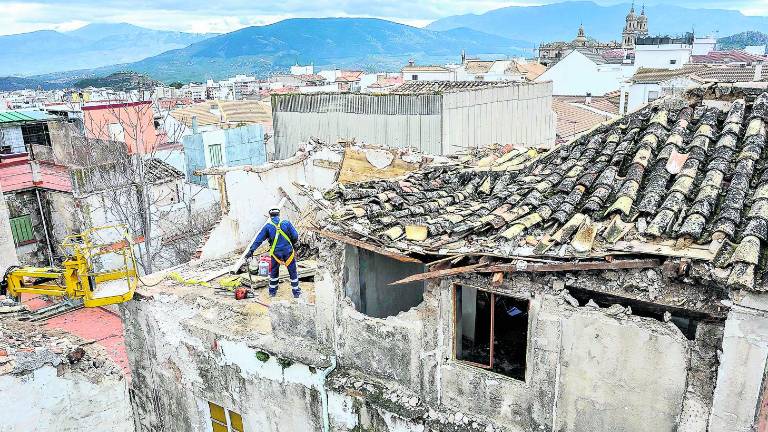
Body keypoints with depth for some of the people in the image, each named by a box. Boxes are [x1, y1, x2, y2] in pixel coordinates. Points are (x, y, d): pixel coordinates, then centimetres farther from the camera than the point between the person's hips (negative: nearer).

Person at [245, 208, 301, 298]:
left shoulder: (267, 226, -3)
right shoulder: (286, 223, -5)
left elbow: (258, 239, -4)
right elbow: (295, 236, -3)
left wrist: (251, 250, -2)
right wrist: (293, 244, 16)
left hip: (276, 253, 1)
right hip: (288, 252, -1)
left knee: (274, 273, 21)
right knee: (293, 272, 12)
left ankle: (272, 291, 29)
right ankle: (296, 292, 18)